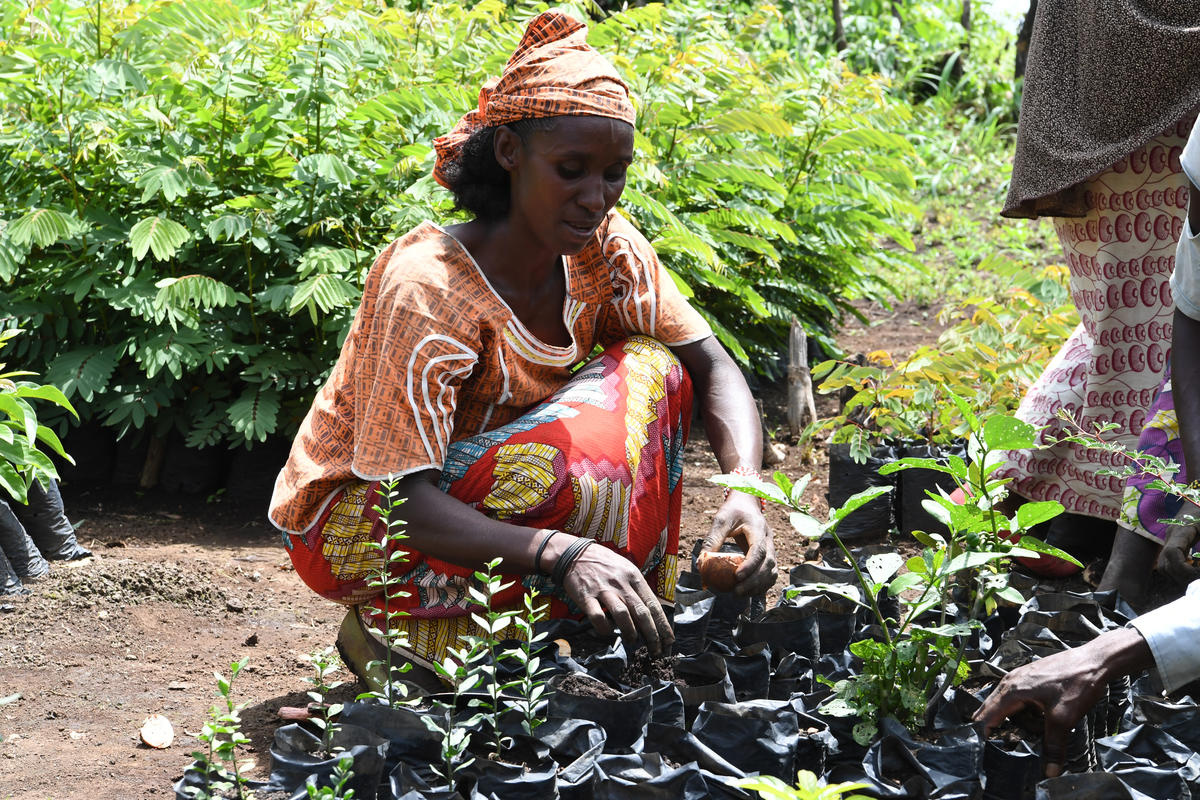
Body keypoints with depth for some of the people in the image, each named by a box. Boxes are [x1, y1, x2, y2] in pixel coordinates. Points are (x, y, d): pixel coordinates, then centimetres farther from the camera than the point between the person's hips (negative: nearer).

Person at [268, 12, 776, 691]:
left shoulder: (604, 245, -11)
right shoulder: (426, 286, -30)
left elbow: (714, 367, -6)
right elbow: (410, 504, -35)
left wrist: (747, 490, -28)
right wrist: (560, 553, -52)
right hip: (351, 521, -6)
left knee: (649, 370, -12)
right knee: (589, 460, -31)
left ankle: (645, 631, -5)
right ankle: (397, 630, -11)